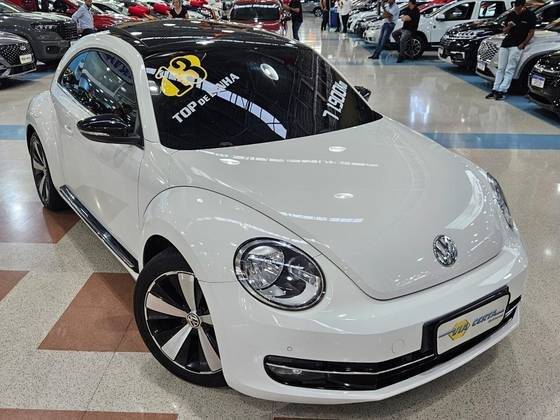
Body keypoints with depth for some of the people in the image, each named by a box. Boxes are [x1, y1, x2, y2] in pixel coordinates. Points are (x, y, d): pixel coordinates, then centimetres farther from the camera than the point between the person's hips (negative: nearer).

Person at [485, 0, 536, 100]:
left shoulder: (530, 16, -3)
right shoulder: (511, 15, 10)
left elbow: (531, 32, -1)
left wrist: (523, 44, -11)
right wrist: (508, 27, -9)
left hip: (517, 45, -5)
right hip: (506, 43, 5)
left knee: (509, 70, -11)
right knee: (500, 69, 3)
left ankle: (502, 91, -16)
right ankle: (495, 90, 3)